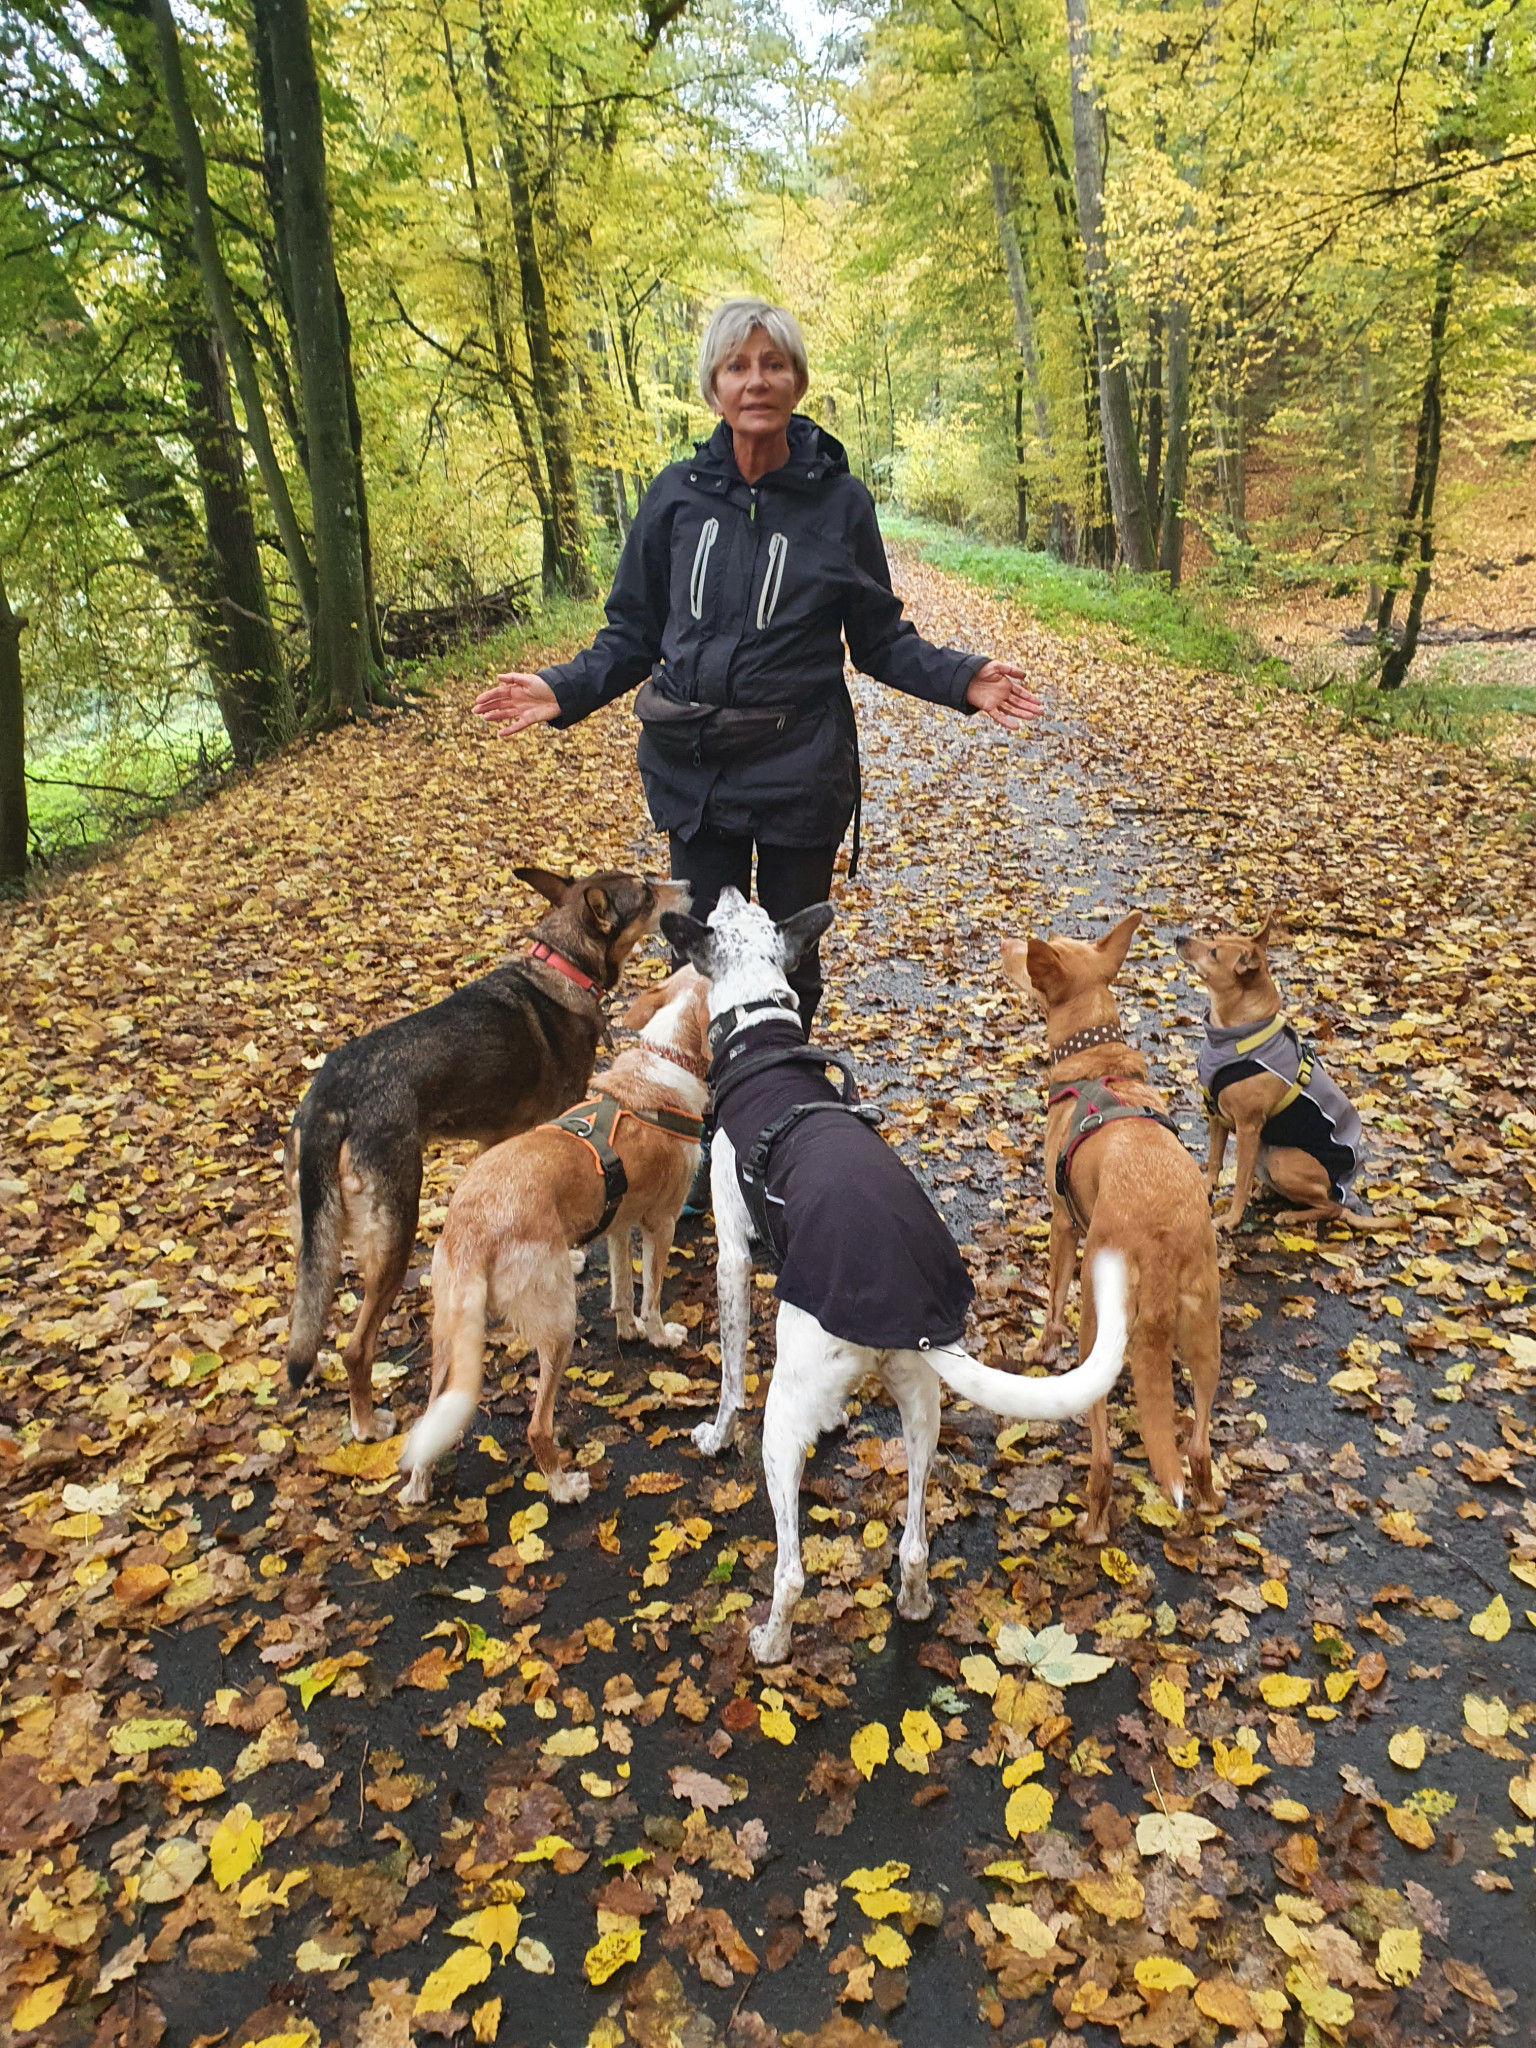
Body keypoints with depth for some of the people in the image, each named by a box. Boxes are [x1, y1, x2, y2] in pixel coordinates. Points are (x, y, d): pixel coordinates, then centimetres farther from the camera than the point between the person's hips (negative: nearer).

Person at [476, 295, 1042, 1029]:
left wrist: (962, 680, -11)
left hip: (799, 769, -1)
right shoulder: (678, 494, 2)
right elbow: (633, 633, 7)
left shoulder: (839, 499, -1)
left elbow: (881, 639, 5)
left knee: (789, 964, 10)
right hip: (693, 768, 1)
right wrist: (564, 691, -8)